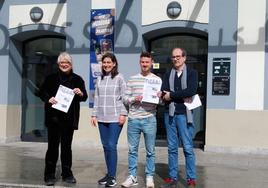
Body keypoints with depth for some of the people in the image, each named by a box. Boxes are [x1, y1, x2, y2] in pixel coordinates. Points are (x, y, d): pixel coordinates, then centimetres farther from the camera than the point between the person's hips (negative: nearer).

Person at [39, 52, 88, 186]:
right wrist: (48, 98, -12)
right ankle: (49, 175, 11)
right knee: (53, 146, 1)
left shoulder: (77, 79, 6)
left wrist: (80, 93, -17)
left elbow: (85, 97, 5)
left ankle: (67, 174, 20)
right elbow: (42, 92, 8)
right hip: (54, 117, -1)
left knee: (67, 146, 9)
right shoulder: (51, 78, 6)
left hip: (69, 118, 1)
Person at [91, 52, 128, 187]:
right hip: (102, 118, 5)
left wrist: (123, 114, -10)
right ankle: (108, 174, 18)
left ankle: (112, 176, 1)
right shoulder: (99, 79, 12)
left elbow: (123, 97, -4)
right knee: (105, 146, 8)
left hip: (115, 118, -5)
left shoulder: (119, 78, -1)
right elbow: (96, 98, 13)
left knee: (112, 146, -8)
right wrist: (94, 114, 9)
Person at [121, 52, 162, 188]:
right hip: (133, 120, 1)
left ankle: (149, 177, 20)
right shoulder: (132, 79, 8)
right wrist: (134, 99, -13)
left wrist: (158, 98, -19)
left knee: (150, 151, 7)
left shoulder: (157, 80, 5)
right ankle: (132, 176, 20)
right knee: (132, 150, 8)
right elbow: (125, 99, 7)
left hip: (149, 119, -1)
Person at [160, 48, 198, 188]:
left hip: (184, 114, -3)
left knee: (188, 148, 0)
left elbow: (192, 90, -15)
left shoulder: (191, 73, 3)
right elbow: (164, 93, -2)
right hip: (170, 114, 4)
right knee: (172, 148, 8)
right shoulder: (167, 75, 13)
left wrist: (172, 95, -9)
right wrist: (182, 97, -14)